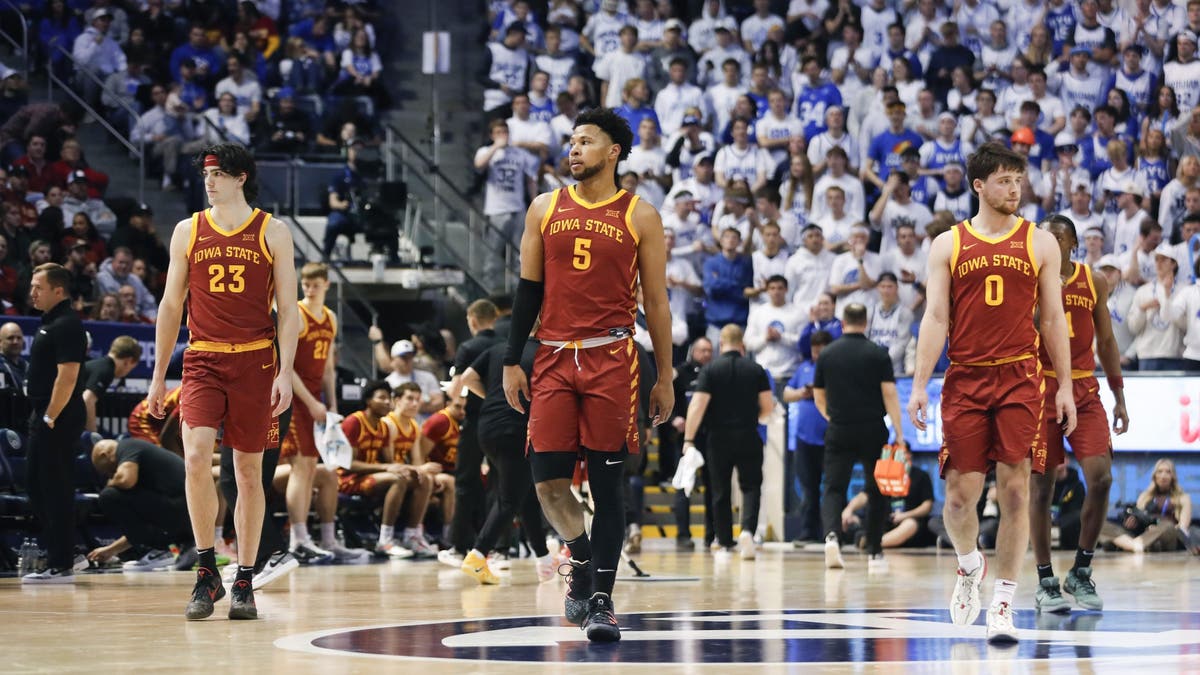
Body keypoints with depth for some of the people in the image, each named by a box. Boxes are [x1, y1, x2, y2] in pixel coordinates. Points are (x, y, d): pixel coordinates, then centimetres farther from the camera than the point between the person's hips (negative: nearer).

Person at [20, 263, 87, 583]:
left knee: (55, 491, -6)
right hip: (43, 418, 10)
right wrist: (40, 418, 18)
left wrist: (50, 418, -21)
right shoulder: (50, 323, 17)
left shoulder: (67, 325, -14)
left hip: (58, 421, -10)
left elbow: (67, 377, -21)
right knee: (37, 486, 13)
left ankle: (61, 566, -2)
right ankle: (63, 555, 19)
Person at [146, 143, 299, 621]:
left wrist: (286, 372, -9)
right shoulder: (188, 232, 8)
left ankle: (244, 582, 14)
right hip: (202, 361, 1)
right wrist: (158, 376, 9)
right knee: (196, 458, -18)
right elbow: (171, 305, 12)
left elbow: (287, 309, 2)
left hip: (255, 362, -1)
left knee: (249, 470, 5)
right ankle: (206, 572, -8)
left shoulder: (273, 233, 3)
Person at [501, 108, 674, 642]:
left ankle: (601, 599, 1)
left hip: (611, 359, -2)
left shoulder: (639, 216, 3)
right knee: (549, 483, -3)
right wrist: (512, 362, 5)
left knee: (607, 484, -3)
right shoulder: (545, 209, 10)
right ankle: (582, 563, 23)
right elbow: (528, 290, 12)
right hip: (554, 358, 3)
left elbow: (656, 302, 5)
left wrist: (665, 378, 3)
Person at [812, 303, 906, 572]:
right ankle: (874, 552, 14)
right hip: (873, 432, -1)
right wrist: (898, 433, -7)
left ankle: (832, 535, -25)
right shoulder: (878, 354, -3)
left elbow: (819, 398, 9)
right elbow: (889, 394, -8)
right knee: (876, 492, 12)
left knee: (833, 488, 2)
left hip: (839, 432, 1)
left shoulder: (827, 355, 3)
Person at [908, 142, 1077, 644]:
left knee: (1015, 490, -6)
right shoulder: (948, 245, 7)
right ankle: (969, 566, 28)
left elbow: (1053, 319, 9)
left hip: (1020, 379, 0)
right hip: (964, 379, 0)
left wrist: (1065, 387, 4)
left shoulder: (1040, 243, 7)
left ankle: (1003, 603, 0)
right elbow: (935, 319, 3)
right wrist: (919, 386, -5)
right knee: (960, 494, -3)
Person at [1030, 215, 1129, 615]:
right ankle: (1045, 582, 5)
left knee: (1100, 478, -10)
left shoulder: (1094, 282, 8)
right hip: (1040, 389, -2)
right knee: (1041, 486, -3)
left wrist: (1119, 397, 11)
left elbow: (1105, 342, 14)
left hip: (1084, 390, 2)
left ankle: (1081, 572, 4)